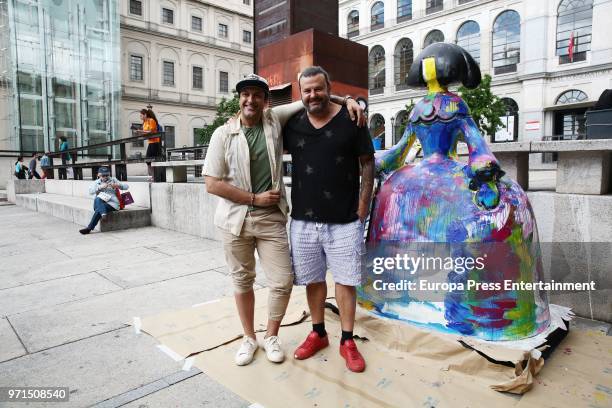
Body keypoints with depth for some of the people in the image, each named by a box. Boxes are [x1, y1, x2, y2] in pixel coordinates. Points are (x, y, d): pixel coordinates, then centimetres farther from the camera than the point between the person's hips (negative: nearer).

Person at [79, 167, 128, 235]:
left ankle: (89, 228, -24)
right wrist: (100, 187, -17)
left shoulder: (113, 180, 15)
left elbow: (126, 186, 8)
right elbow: (91, 191, -1)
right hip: (100, 203, 3)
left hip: (112, 203, -3)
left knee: (98, 210, -29)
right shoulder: (96, 182, 18)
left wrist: (117, 185, -11)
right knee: (97, 200, -33)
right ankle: (103, 213, -50)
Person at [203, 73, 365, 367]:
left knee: (282, 281, 1)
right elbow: (212, 183, -8)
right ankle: (249, 338, 33)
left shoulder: (275, 119, 1)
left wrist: (347, 100, -10)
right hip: (235, 220, -1)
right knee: (242, 281, 12)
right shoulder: (223, 134, -4)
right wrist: (254, 198, -10)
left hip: (272, 219, 1)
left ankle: (271, 336, 27)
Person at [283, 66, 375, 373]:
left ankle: (347, 341, 21)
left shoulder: (350, 120, -3)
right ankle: (318, 333, 32)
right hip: (304, 218, 3)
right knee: (313, 279, 14)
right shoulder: (292, 124, 5)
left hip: (344, 220, -3)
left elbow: (367, 163, -1)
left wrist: (363, 206, -6)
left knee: (345, 280, 5)